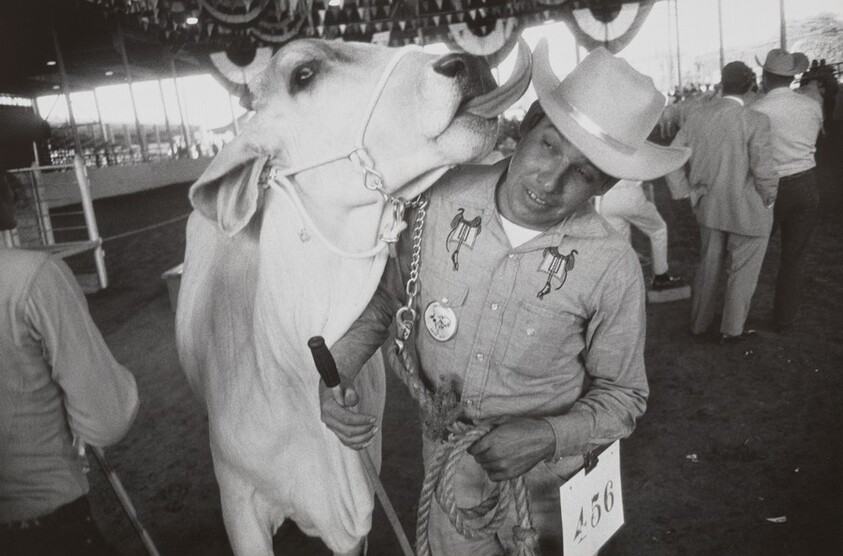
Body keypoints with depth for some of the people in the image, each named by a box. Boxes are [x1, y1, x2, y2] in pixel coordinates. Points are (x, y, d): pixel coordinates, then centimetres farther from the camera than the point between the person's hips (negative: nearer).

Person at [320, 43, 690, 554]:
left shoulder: (612, 267, -23)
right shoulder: (444, 197, -17)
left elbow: (622, 396, -10)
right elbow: (383, 297, -3)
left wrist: (548, 436, -26)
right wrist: (337, 369, -18)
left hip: (545, 476, -2)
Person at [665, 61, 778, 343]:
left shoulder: (697, 116, -3)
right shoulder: (755, 121, -19)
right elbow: (764, 172, -20)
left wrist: (688, 192, 8)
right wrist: (768, 201, -2)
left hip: (710, 207, 5)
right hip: (748, 211, -5)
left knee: (709, 265, 21)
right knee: (742, 271, 13)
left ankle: (699, 323, 33)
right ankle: (732, 330, 26)